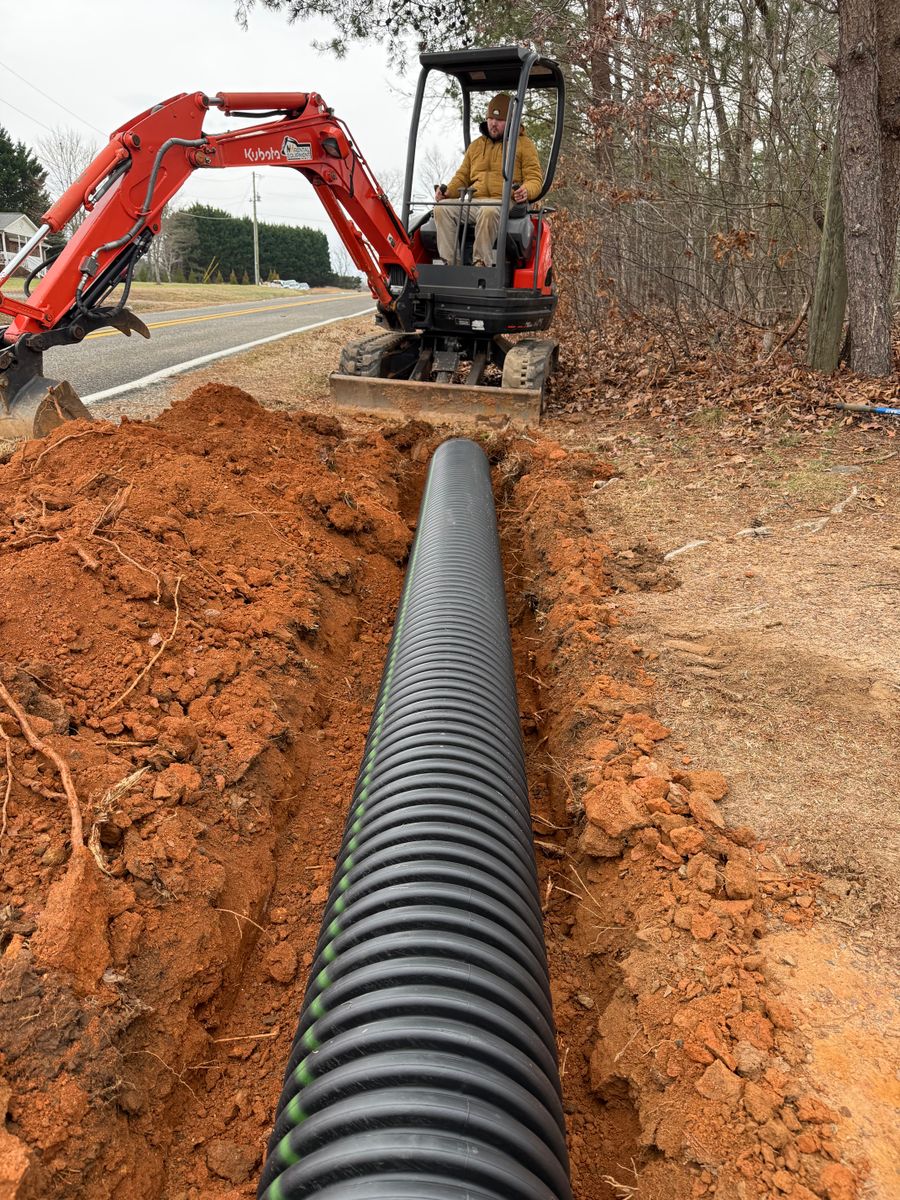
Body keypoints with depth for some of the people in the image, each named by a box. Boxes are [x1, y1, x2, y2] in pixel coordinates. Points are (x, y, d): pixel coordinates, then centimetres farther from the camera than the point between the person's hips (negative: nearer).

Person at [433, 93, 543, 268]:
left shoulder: (524, 144, 15)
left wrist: (526, 190, -19)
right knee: (443, 209, -24)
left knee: (489, 211, -42)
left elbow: (535, 178, 6)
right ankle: (450, 263, -33)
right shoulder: (475, 145, 29)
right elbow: (462, 176, 28)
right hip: (473, 202, 5)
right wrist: (447, 191, 5)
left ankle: (481, 263, -40)